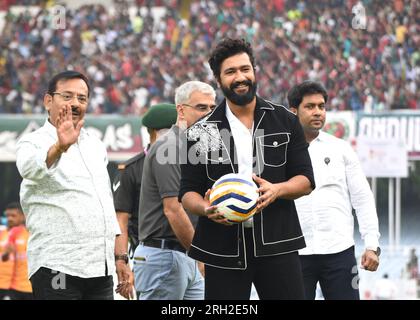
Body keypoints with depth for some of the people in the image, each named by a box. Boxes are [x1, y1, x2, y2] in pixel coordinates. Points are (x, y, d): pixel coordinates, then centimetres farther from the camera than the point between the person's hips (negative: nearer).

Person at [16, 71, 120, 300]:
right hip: (56, 269, -7)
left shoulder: (95, 146, 19)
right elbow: (30, 166, -28)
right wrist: (60, 147, -48)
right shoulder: (34, 143, -3)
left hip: (101, 268, 7)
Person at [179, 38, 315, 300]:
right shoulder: (202, 132, 7)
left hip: (276, 244, 0)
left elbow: (306, 180, 7)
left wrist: (276, 190, -14)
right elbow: (188, 193, 7)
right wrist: (206, 208, -16)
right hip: (223, 247, 0)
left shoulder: (285, 122, 9)